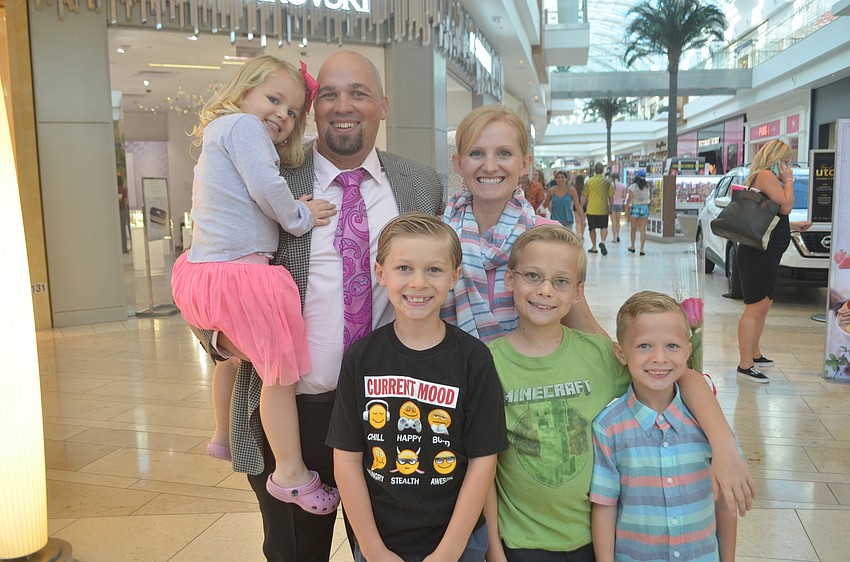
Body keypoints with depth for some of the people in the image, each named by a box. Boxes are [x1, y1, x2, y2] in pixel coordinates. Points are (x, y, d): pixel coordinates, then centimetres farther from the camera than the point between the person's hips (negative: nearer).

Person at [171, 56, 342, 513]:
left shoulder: (219, 132, 23)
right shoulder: (243, 125, -9)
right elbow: (265, 188, -21)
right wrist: (301, 217, -6)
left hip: (203, 268, 11)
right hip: (240, 275, -11)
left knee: (237, 353, 33)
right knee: (280, 373, 1)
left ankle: (225, 436, 49)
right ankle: (291, 475, 14)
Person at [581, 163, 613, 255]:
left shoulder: (589, 181, -4)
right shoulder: (607, 182, -1)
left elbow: (584, 196, -1)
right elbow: (611, 196, 1)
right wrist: (611, 207, 15)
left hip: (591, 209, 0)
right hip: (603, 209, 0)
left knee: (592, 229, 11)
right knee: (604, 227, 12)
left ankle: (594, 247, 16)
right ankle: (602, 242, -13)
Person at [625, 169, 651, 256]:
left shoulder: (632, 187, -9)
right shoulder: (647, 186, -1)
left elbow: (629, 199, -9)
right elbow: (650, 198, 7)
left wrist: (626, 209, -3)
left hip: (635, 208, -1)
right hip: (645, 208, 1)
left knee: (633, 229, 14)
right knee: (643, 229, 1)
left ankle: (632, 247, 27)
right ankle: (642, 249, -5)